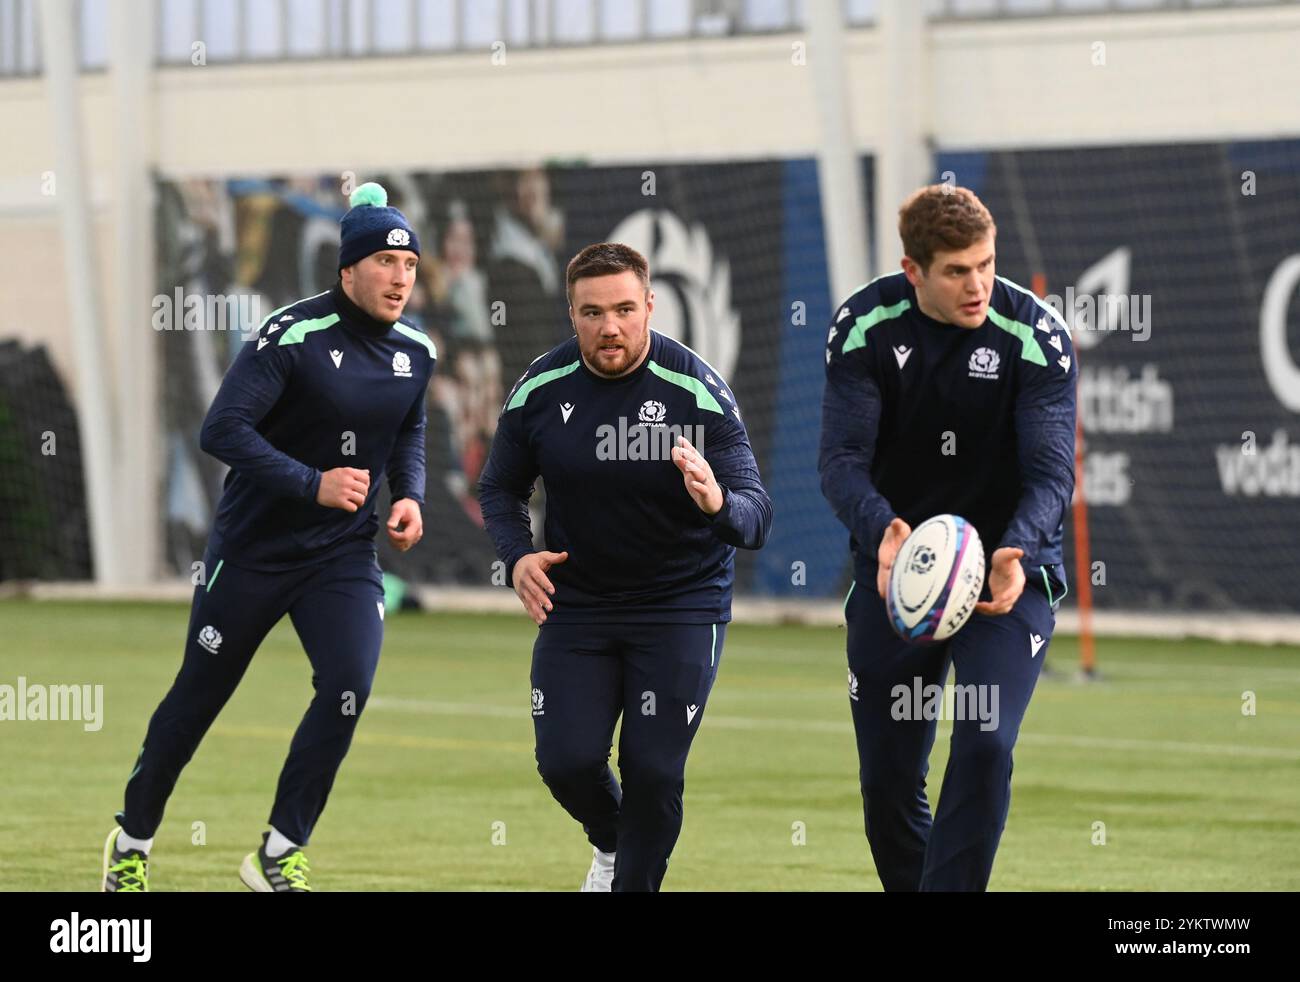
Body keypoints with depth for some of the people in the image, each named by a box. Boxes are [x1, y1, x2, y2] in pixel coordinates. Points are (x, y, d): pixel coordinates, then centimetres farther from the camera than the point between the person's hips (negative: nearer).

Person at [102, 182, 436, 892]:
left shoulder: (415, 353, 1)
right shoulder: (292, 336, -20)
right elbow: (222, 430, -26)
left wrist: (409, 494, 2)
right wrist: (313, 484, -31)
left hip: (344, 554, 4)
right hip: (253, 548, -4)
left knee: (348, 686, -16)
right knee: (198, 696, 8)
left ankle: (279, 857, -4)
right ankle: (132, 842, 28)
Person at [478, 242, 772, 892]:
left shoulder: (699, 392, -18)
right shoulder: (540, 390, -9)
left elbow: (757, 516, -21)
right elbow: (500, 488, 7)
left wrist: (719, 504, -45)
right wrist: (517, 556, -13)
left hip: (680, 605, -2)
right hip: (575, 602, 2)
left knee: (653, 774, -7)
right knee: (566, 761, -5)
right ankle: (611, 842, 30)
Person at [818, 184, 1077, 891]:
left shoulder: (1036, 335, -15)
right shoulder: (865, 324, -10)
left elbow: (1051, 469, -18)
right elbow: (841, 456, -16)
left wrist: (1017, 551, -39)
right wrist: (881, 533, -37)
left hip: (1006, 572, -2)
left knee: (985, 747, -21)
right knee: (886, 779, 5)